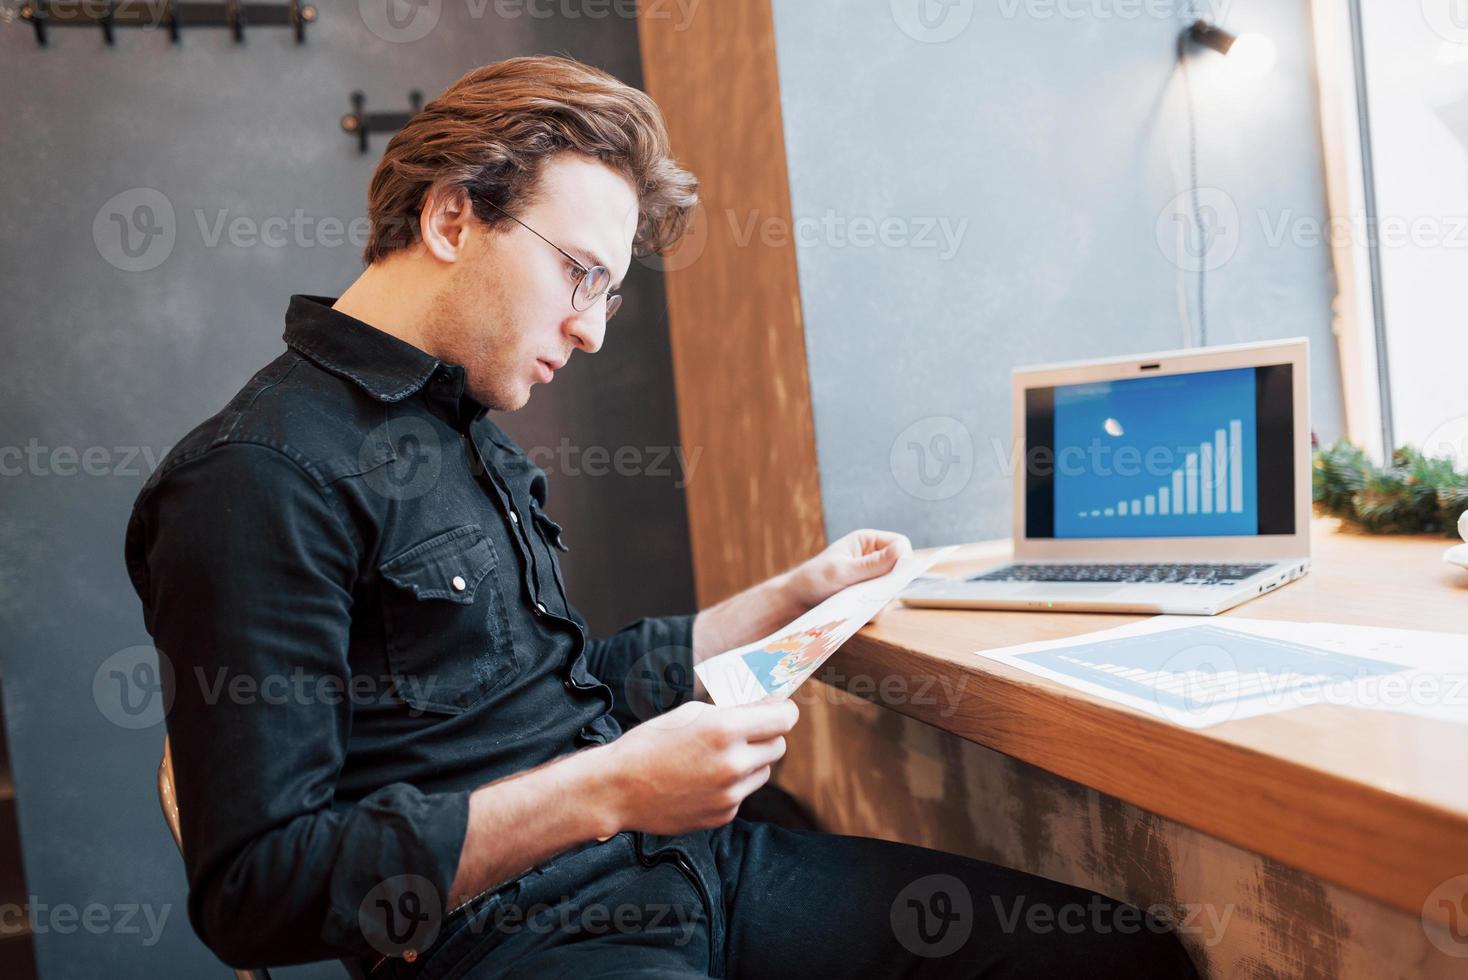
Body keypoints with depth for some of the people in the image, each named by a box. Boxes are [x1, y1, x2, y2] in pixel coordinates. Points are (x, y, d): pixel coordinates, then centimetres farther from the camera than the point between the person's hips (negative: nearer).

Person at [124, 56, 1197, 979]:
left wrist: (797, 593, 18)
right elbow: (256, 890, -16)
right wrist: (606, 792, -22)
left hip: (683, 857, 8)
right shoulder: (266, 478, -14)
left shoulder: (466, 430, 14)